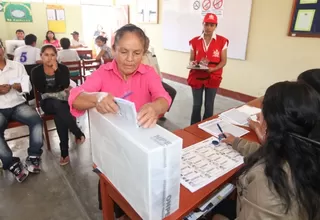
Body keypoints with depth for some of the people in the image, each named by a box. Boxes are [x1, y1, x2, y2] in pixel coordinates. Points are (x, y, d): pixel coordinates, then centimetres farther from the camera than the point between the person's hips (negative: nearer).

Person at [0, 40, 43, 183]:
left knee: (36, 120, -27)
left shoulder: (17, 66, 9)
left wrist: (12, 86, -16)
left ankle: (33, 157, -15)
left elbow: (27, 87, 4)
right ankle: (13, 164, -17)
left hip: (18, 105, 1)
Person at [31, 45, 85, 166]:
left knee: (58, 115, -32)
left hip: (63, 101, 0)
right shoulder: (36, 71, 2)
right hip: (47, 102, 0)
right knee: (57, 105, -36)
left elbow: (65, 85, -14)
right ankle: (79, 134, -28)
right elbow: (41, 90, -10)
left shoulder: (63, 68, 1)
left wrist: (56, 69, -16)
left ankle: (64, 151, -26)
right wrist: (60, 91, -10)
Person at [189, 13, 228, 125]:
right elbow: (191, 59, 6)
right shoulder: (194, 41, 1)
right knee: (196, 104, 8)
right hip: (196, 77, 1)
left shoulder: (222, 41, -2)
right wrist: (193, 64, -18)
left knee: (209, 105, 7)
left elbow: (223, 61, -2)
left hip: (213, 77, -1)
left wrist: (213, 69, -20)